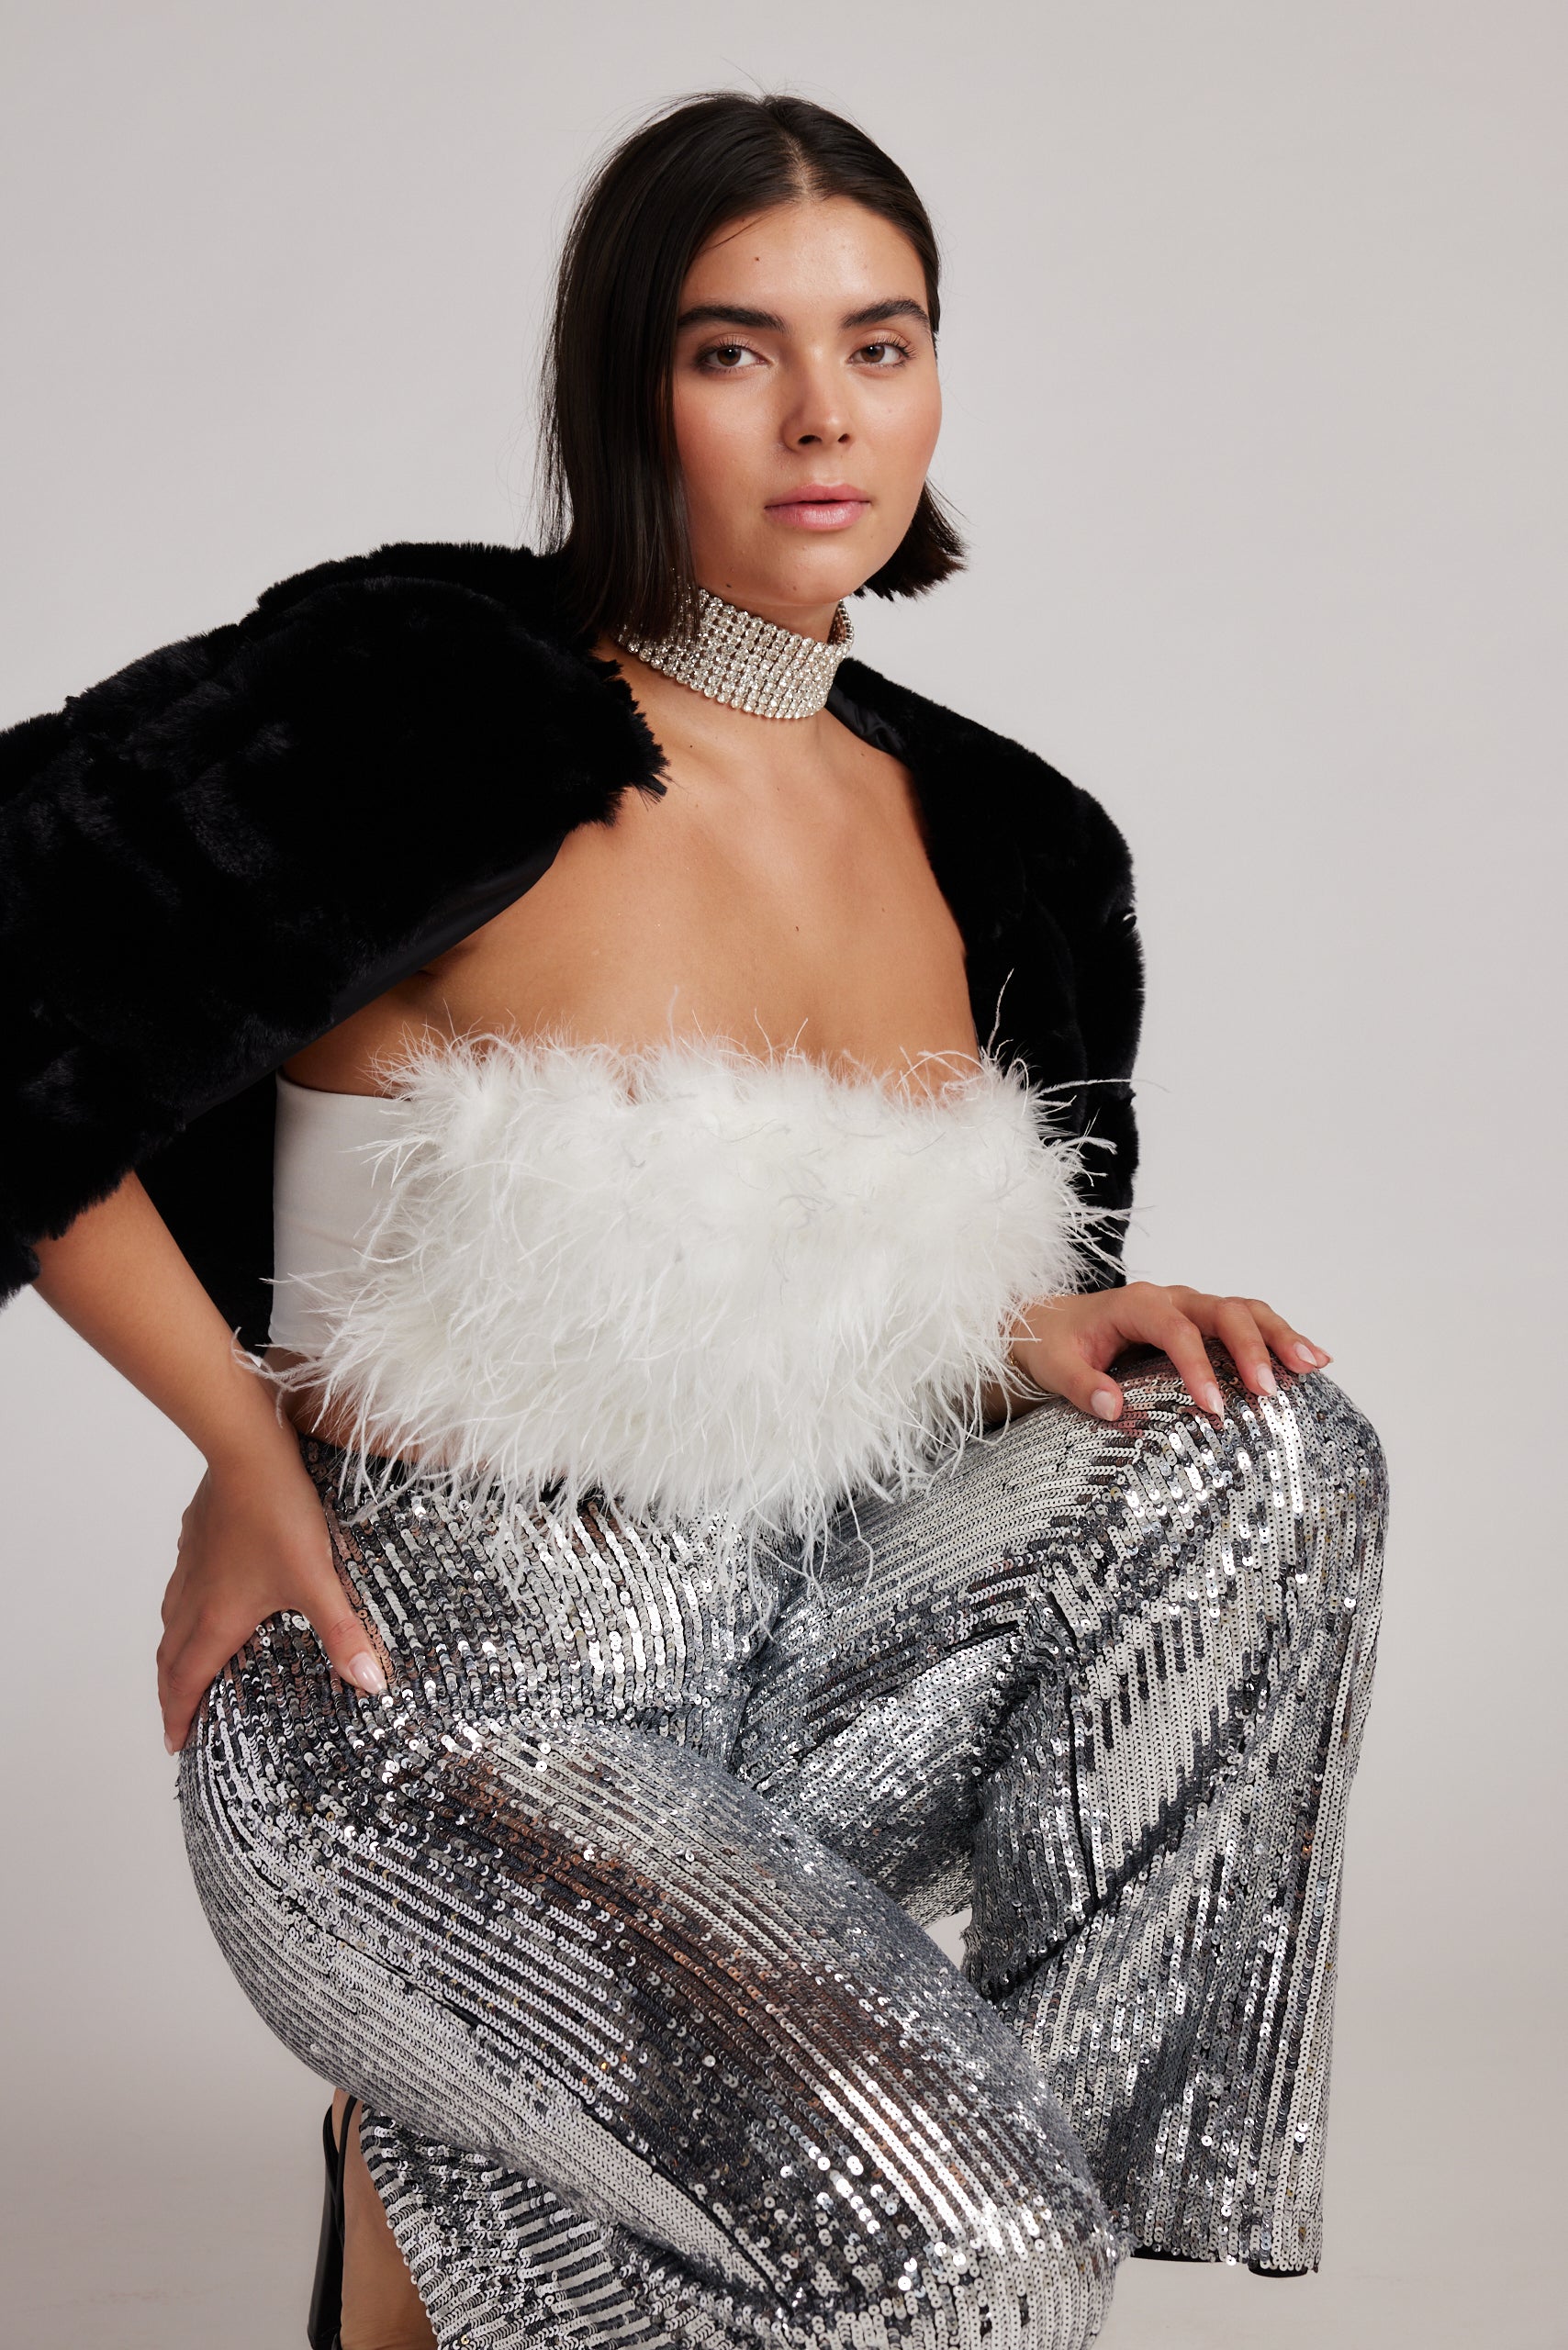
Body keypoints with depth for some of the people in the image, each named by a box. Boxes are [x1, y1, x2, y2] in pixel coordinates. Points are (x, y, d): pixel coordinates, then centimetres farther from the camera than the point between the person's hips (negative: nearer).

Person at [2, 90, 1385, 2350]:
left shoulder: (1009, 844, 6)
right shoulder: (426, 702, -14)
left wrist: (1044, 1335, -6)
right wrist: (249, 1454, -10)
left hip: (792, 1639, 6)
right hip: (429, 1684, -6)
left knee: (1279, 1454, -15)